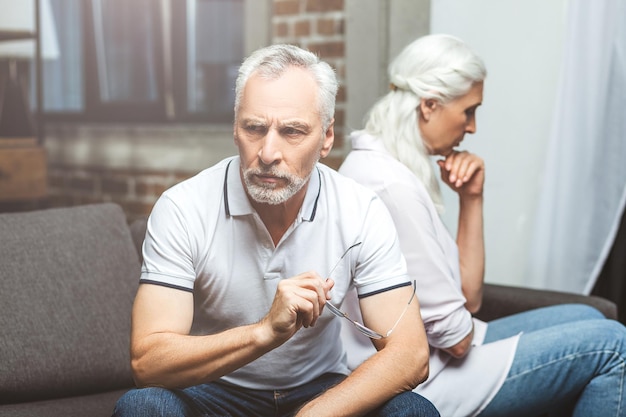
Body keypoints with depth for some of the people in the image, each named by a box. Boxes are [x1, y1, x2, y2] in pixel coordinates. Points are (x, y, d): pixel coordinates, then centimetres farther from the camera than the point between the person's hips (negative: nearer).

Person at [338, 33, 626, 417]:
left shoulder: (386, 165, 7)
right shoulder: (391, 185, -24)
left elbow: (468, 298, 7)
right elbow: (456, 337, -20)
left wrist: (472, 199, -2)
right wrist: (476, 330, 3)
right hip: (418, 384, -10)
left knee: (586, 320, 17)